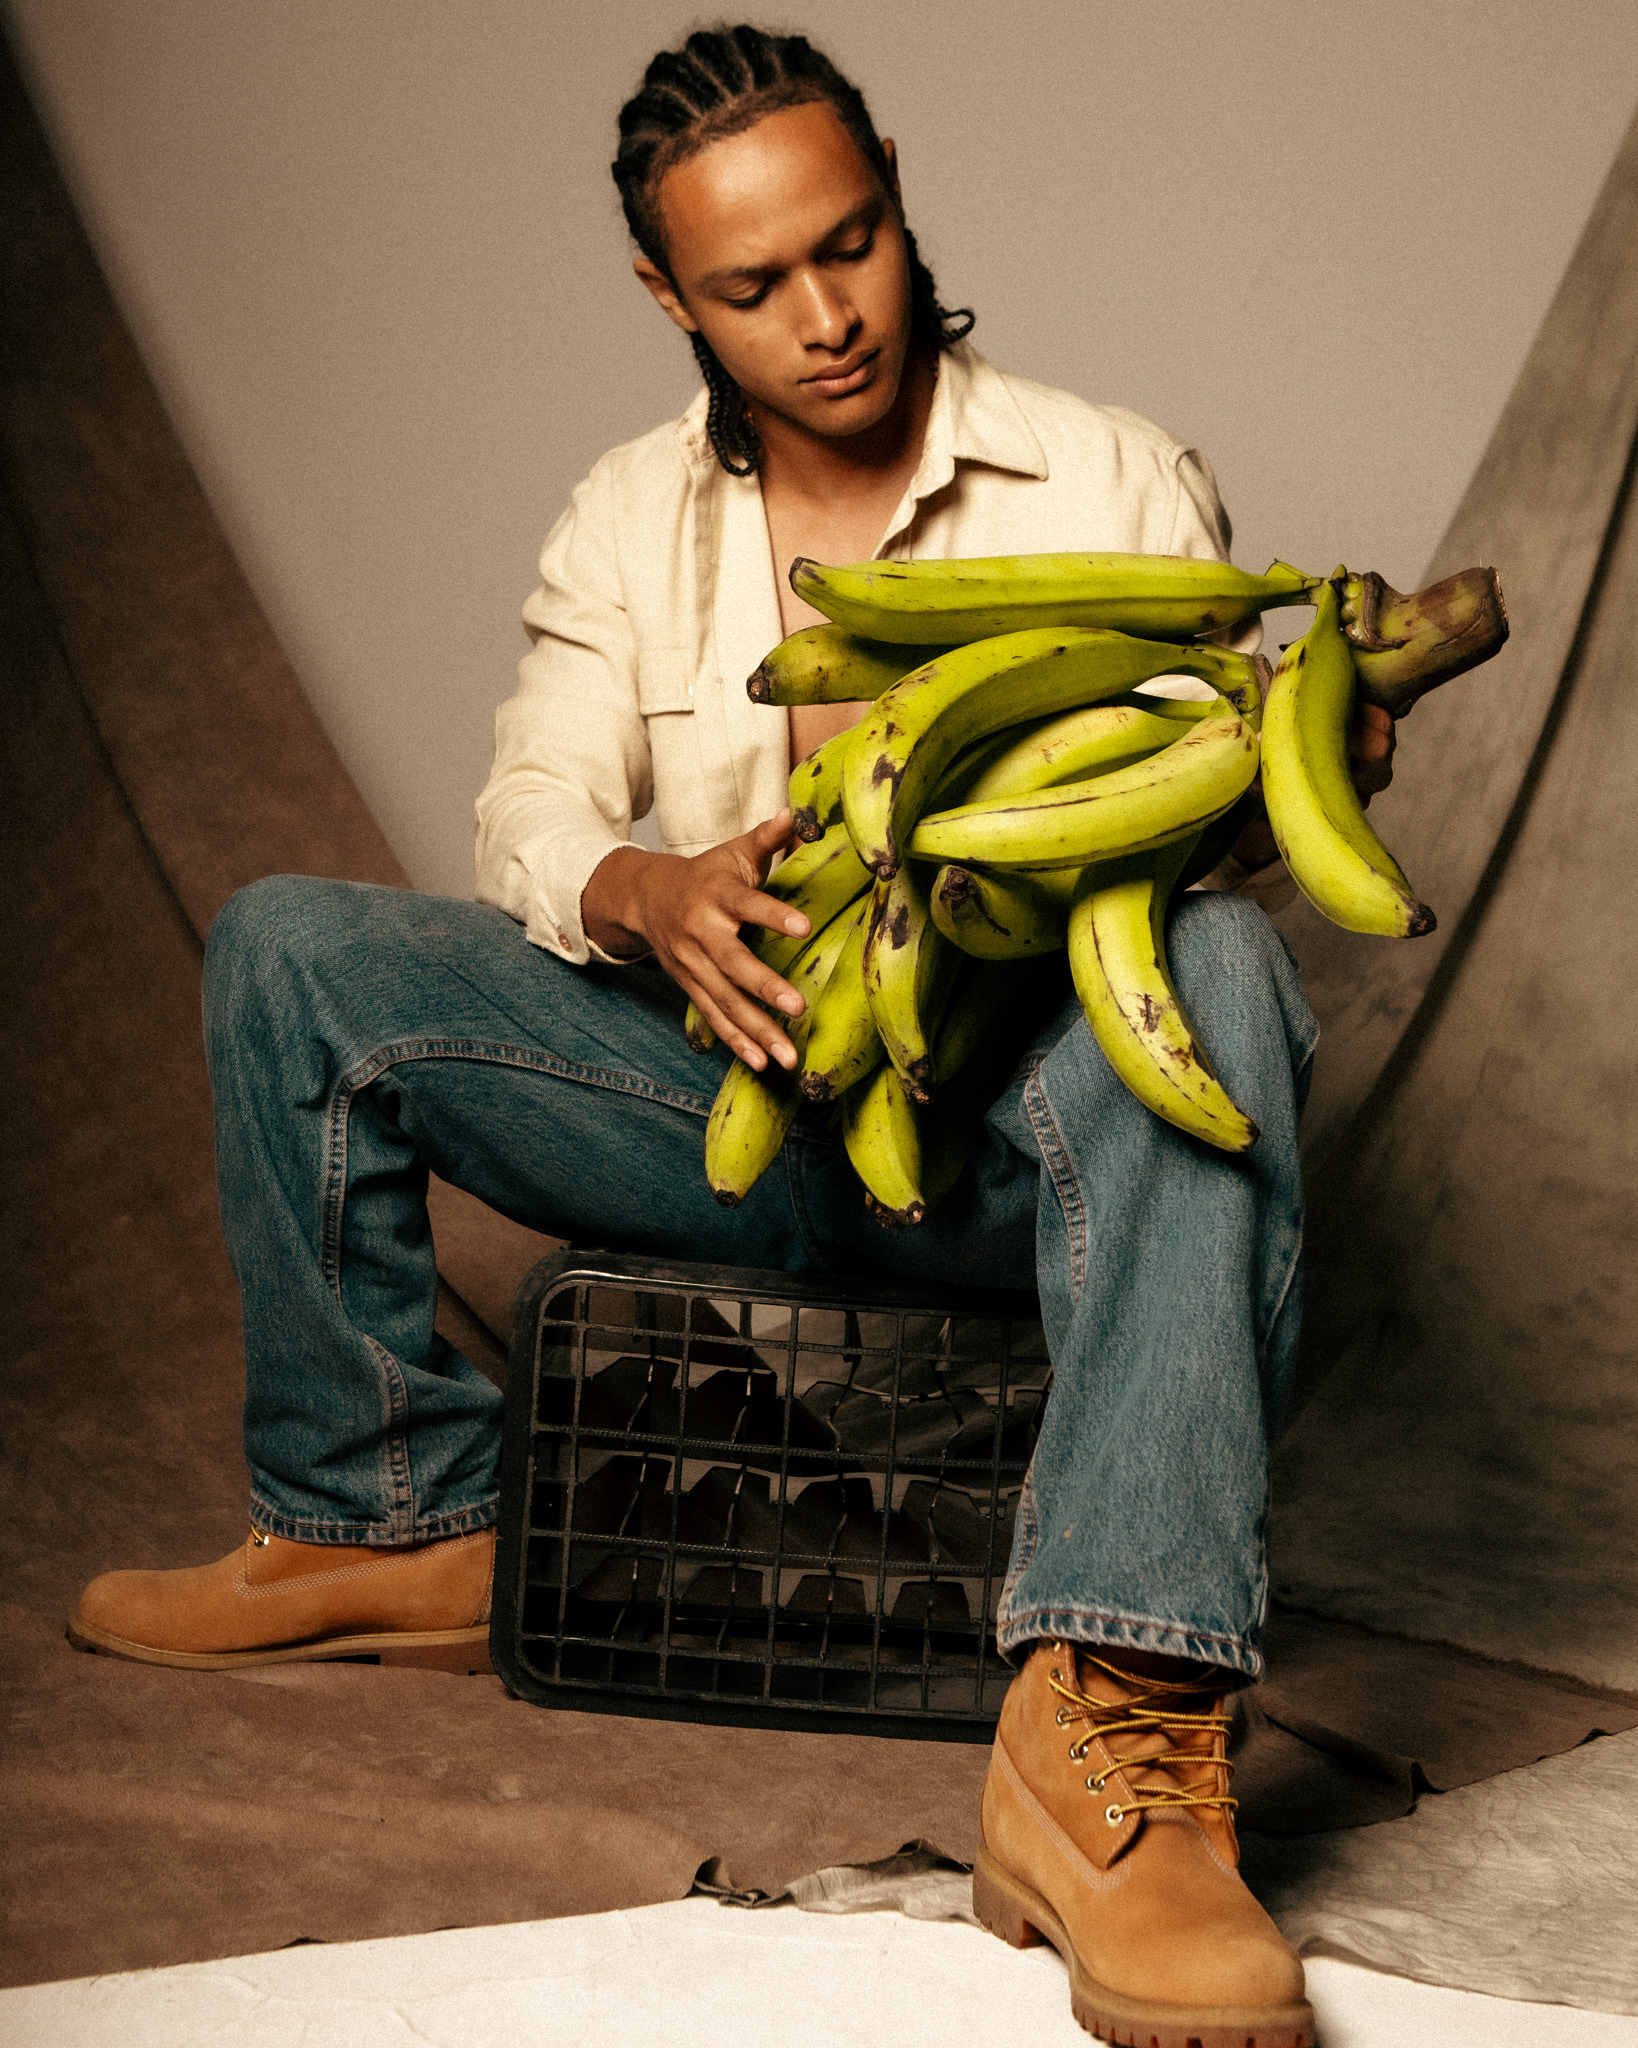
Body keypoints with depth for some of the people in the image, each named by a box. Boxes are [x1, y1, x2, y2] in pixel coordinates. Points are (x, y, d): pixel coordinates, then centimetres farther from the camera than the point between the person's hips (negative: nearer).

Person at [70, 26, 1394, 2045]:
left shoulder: (1116, 482, 2)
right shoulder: (628, 518, 11)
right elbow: (530, 811, -1)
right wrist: (648, 893, -25)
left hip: (1012, 1116, -3)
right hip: (728, 1085, 3)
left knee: (1218, 974, -38)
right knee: (287, 951, -10)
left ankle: (1108, 1740, -51)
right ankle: (390, 1522, 0)